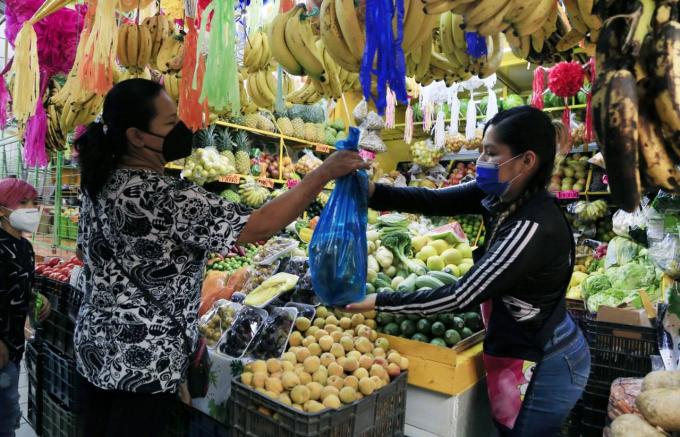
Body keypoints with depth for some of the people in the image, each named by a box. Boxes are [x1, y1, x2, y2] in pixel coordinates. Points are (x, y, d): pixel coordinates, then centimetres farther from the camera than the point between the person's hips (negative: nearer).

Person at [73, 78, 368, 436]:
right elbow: (260, 227, -29)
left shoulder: (100, 182, 1)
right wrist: (325, 172, -23)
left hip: (95, 343, 8)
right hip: (143, 358, -8)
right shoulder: (167, 198, -27)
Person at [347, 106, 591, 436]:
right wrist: (371, 192, -25)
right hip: (531, 350, 8)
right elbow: (434, 201, -10)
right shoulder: (501, 194, -6)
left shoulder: (534, 227, -31)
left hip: (541, 365, -8)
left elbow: (462, 297, -30)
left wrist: (380, 302, -24)